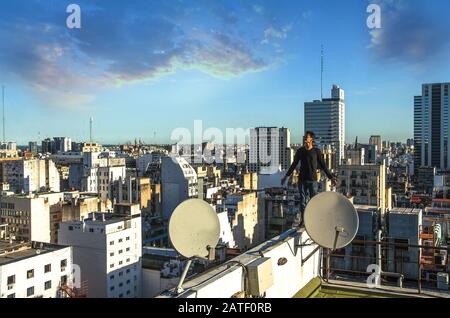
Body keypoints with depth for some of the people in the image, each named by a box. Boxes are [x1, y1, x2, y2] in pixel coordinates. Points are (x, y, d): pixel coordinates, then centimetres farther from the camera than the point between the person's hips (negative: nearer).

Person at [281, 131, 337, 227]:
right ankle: (303, 220, 11)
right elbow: (294, 165, 16)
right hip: (302, 179, 3)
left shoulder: (317, 151, 1)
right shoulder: (300, 151, 8)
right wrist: (286, 176, 16)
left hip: (313, 180, -2)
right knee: (303, 200, 4)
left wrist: (331, 177, -1)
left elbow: (323, 166, 3)